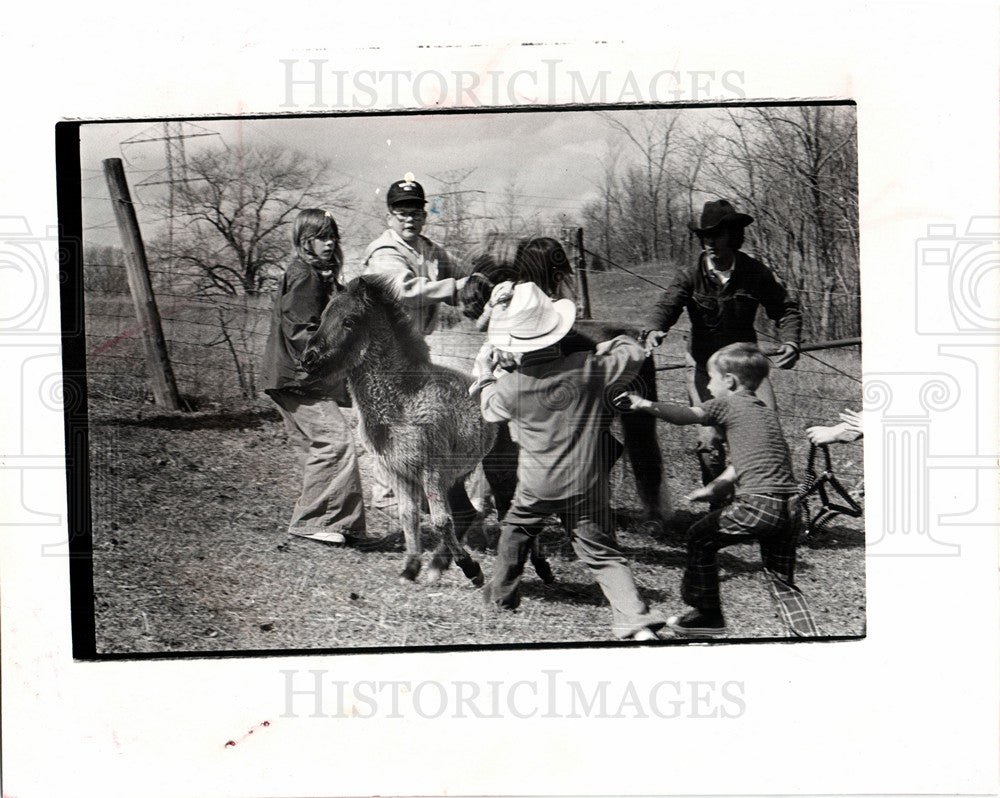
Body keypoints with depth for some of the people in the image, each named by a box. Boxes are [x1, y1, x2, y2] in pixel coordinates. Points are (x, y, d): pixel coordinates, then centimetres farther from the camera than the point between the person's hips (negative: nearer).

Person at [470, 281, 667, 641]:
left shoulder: (509, 386, -11)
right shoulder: (586, 369, -12)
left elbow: (490, 408, 12)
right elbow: (633, 353, 1)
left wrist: (483, 374, 24)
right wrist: (606, 344, 14)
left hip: (536, 484, 0)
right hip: (587, 483, 0)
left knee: (516, 528, 28)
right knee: (601, 552, 5)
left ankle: (502, 593, 45)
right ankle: (636, 618, -9)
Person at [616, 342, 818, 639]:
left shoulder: (727, 404, 4)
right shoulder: (768, 412, 26)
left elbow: (685, 415, -10)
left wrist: (645, 404, -10)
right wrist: (713, 489, 34)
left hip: (758, 504, -7)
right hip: (790, 505, 7)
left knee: (701, 539, 13)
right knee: (782, 580, 16)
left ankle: (708, 616, 20)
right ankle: (807, 633, 6)